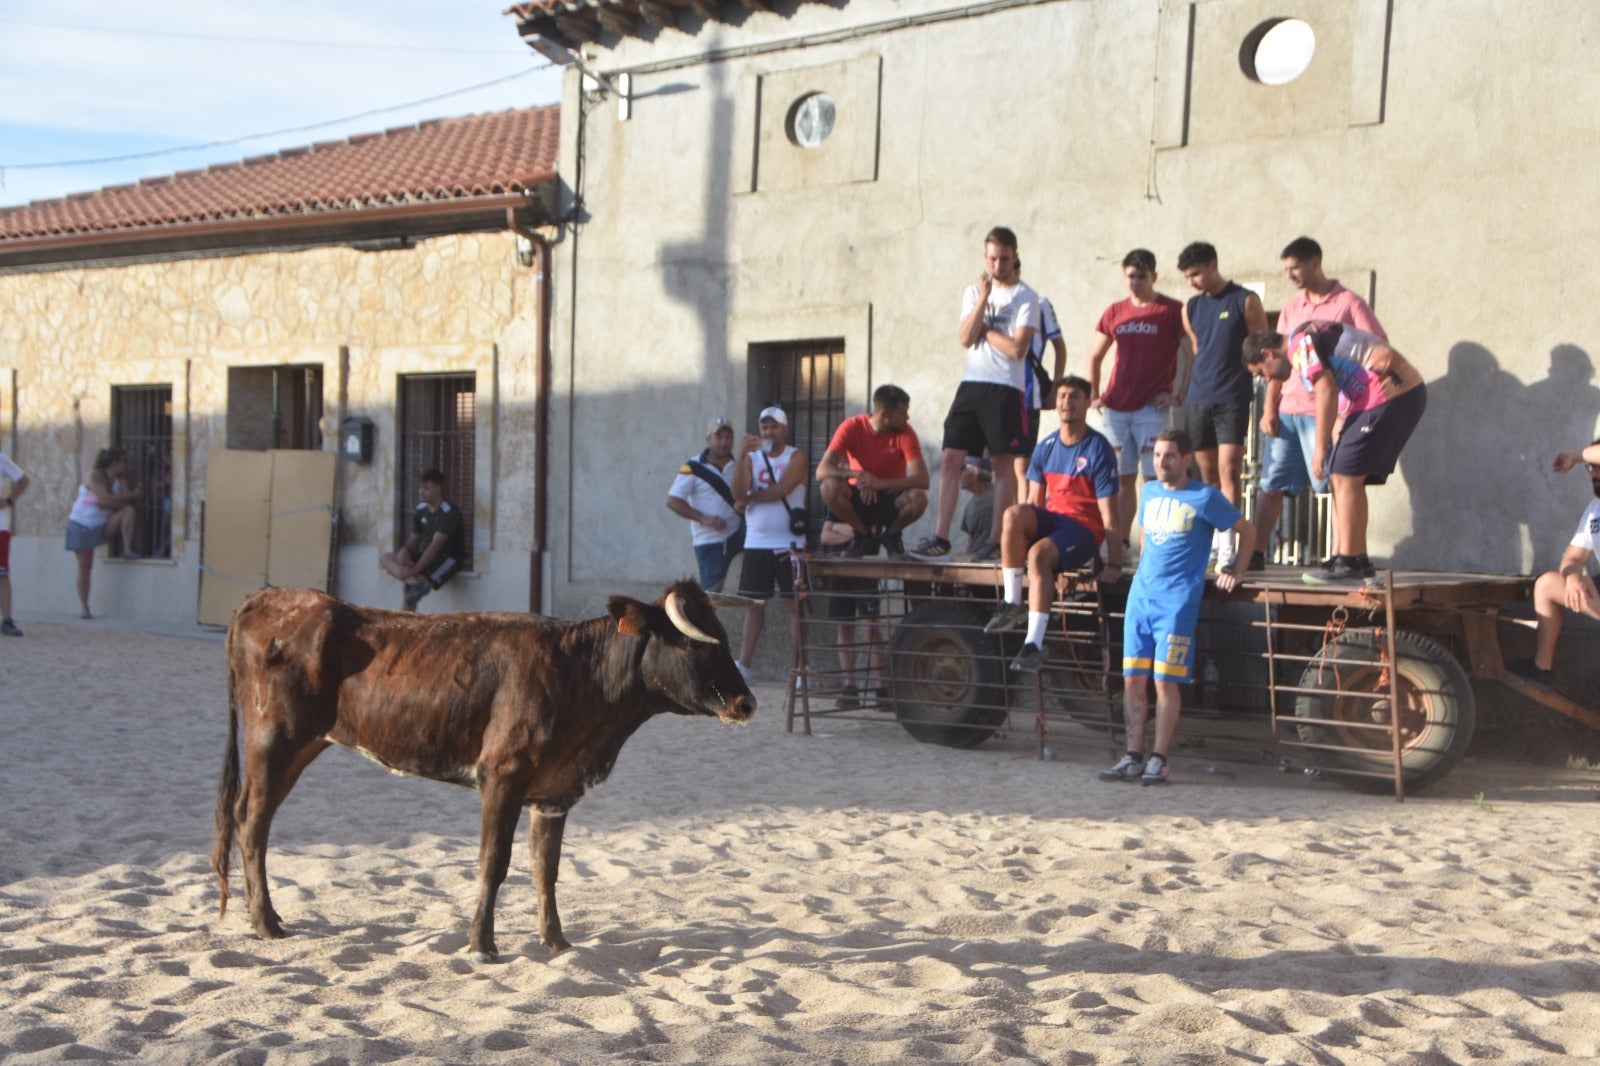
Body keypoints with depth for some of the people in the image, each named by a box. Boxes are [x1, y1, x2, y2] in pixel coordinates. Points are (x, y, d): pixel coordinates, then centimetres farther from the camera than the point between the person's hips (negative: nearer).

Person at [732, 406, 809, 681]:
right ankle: (743, 666, 10)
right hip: (756, 544, 4)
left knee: (793, 604, -2)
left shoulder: (796, 457, -1)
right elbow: (738, 493, -7)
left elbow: (780, 490, -17)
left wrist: (749, 497, -3)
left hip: (788, 544, -4)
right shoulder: (752, 457, 9)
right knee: (754, 604, 7)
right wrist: (741, 457, -18)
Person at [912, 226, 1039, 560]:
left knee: (1003, 463, 0)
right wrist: (984, 298, -6)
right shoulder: (973, 292, 14)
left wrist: (983, 329, -2)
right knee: (950, 459, -2)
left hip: (1005, 388, -5)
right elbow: (965, 339, 0)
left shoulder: (1026, 298, -1)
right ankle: (940, 537, -1)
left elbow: (1016, 348, -11)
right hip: (970, 384, 5)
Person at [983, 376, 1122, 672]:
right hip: (1050, 518, 5)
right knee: (1013, 514, -27)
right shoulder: (1046, 448, 8)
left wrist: (1114, 564, -14)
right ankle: (1013, 603, -20)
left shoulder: (1099, 450, -9)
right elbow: (1035, 501, 14)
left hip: (1084, 529, -5)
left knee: (1039, 554, -33)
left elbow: (1109, 514, -11)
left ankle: (1034, 642, -32)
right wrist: (1014, 549, 10)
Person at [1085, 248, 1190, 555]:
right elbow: (1094, 357, 20)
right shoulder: (1114, 312, 12)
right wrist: (1094, 395, 11)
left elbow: (1191, 354, -4)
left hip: (1152, 407, -4)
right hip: (1115, 407, 4)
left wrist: (1177, 393, -10)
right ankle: (1120, 541, 11)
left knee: (1154, 477, -8)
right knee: (1122, 478, 7)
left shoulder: (1172, 311, -1)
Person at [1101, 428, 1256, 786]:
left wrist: (1235, 570, 2)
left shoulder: (1205, 497, -1)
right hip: (1140, 595, 5)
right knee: (1133, 679, 1)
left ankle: (1158, 760, -2)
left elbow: (1247, 531, 7)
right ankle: (1133, 757, 7)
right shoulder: (1149, 492, 15)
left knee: (1165, 681, -8)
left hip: (1177, 600, -5)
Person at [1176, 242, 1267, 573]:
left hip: (1232, 399, -5)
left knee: (1228, 472, -12)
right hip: (1198, 400, 5)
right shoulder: (1191, 308, 13)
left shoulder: (1244, 301, -2)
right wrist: (1181, 394, 11)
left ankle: (1227, 547, -13)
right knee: (1207, 476, 7)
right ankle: (1210, 539, 14)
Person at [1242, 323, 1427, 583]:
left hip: (1389, 393, -10)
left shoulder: (1300, 344, -6)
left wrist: (1320, 447, -13)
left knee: (1345, 477, -8)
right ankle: (1358, 560, 16)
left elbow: (1327, 390, -17)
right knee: (1351, 479, 13)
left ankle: (1348, 562, -6)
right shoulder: (1313, 337, 24)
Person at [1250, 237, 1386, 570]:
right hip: (1287, 411, 6)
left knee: (1335, 483, -4)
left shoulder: (1348, 304, -1)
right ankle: (1256, 553, 8)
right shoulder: (1291, 310, 16)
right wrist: (1269, 409, 5)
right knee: (1272, 483, 4)